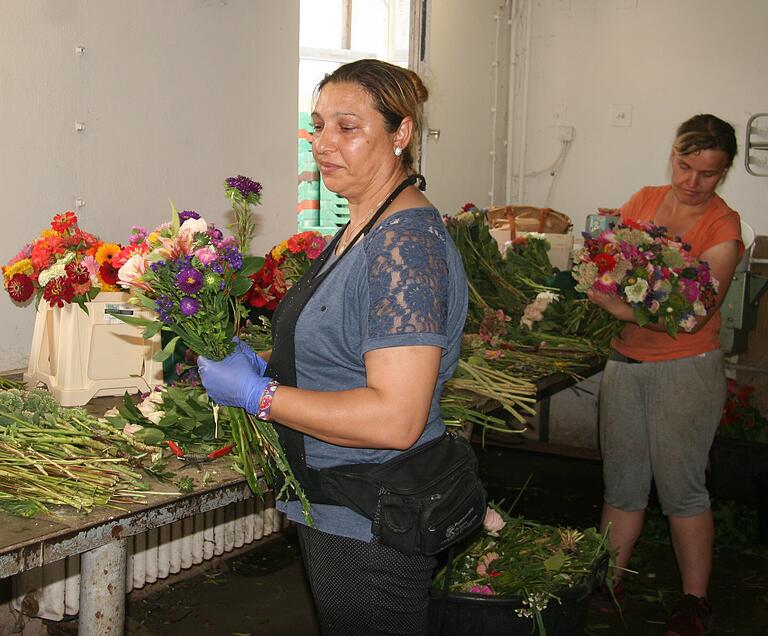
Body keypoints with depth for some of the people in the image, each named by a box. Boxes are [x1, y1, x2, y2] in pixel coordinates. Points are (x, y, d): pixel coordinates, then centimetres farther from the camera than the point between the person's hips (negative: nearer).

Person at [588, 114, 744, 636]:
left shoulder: (723, 226, -9)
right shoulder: (644, 200, 6)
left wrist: (622, 309, -28)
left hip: (686, 366, -4)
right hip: (625, 361, 4)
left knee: (681, 487, 1)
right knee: (622, 480, 11)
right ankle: (609, 581, 24)